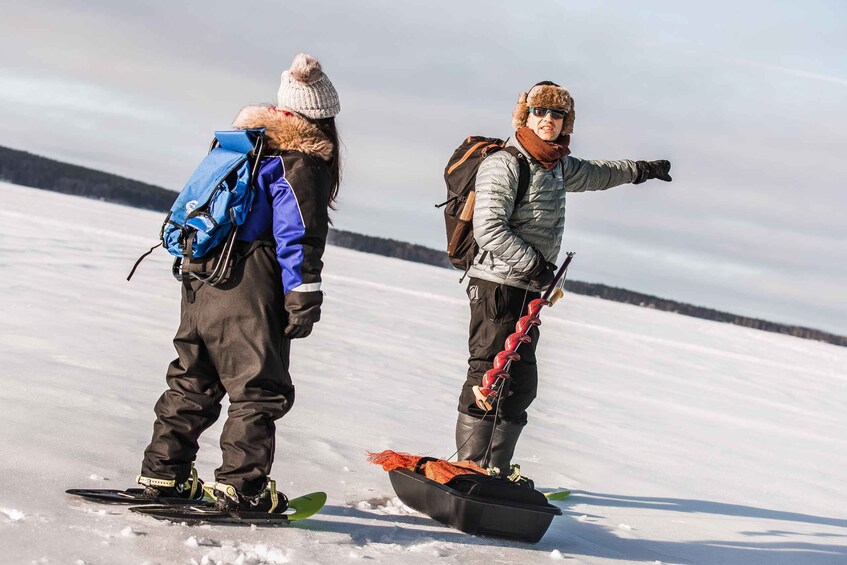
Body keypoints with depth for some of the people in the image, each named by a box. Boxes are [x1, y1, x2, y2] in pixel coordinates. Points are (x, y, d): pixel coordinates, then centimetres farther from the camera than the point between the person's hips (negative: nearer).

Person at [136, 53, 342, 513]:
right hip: (250, 290, -8)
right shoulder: (302, 162, -8)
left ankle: (163, 473, 19)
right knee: (261, 389, -1)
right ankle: (240, 485, -2)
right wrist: (303, 299, -12)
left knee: (192, 381, 15)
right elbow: (299, 237, -14)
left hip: (200, 280, 8)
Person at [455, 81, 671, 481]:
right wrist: (533, 263, -17)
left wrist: (639, 170, 45)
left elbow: (591, 175, 37)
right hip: (498, 284, -9)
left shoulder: (556, 165, 14)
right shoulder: (503, 164, -11)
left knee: (521, 384, 9)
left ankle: (497, 470, 16)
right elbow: (489, 228, -18)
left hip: (528, 288, 9)